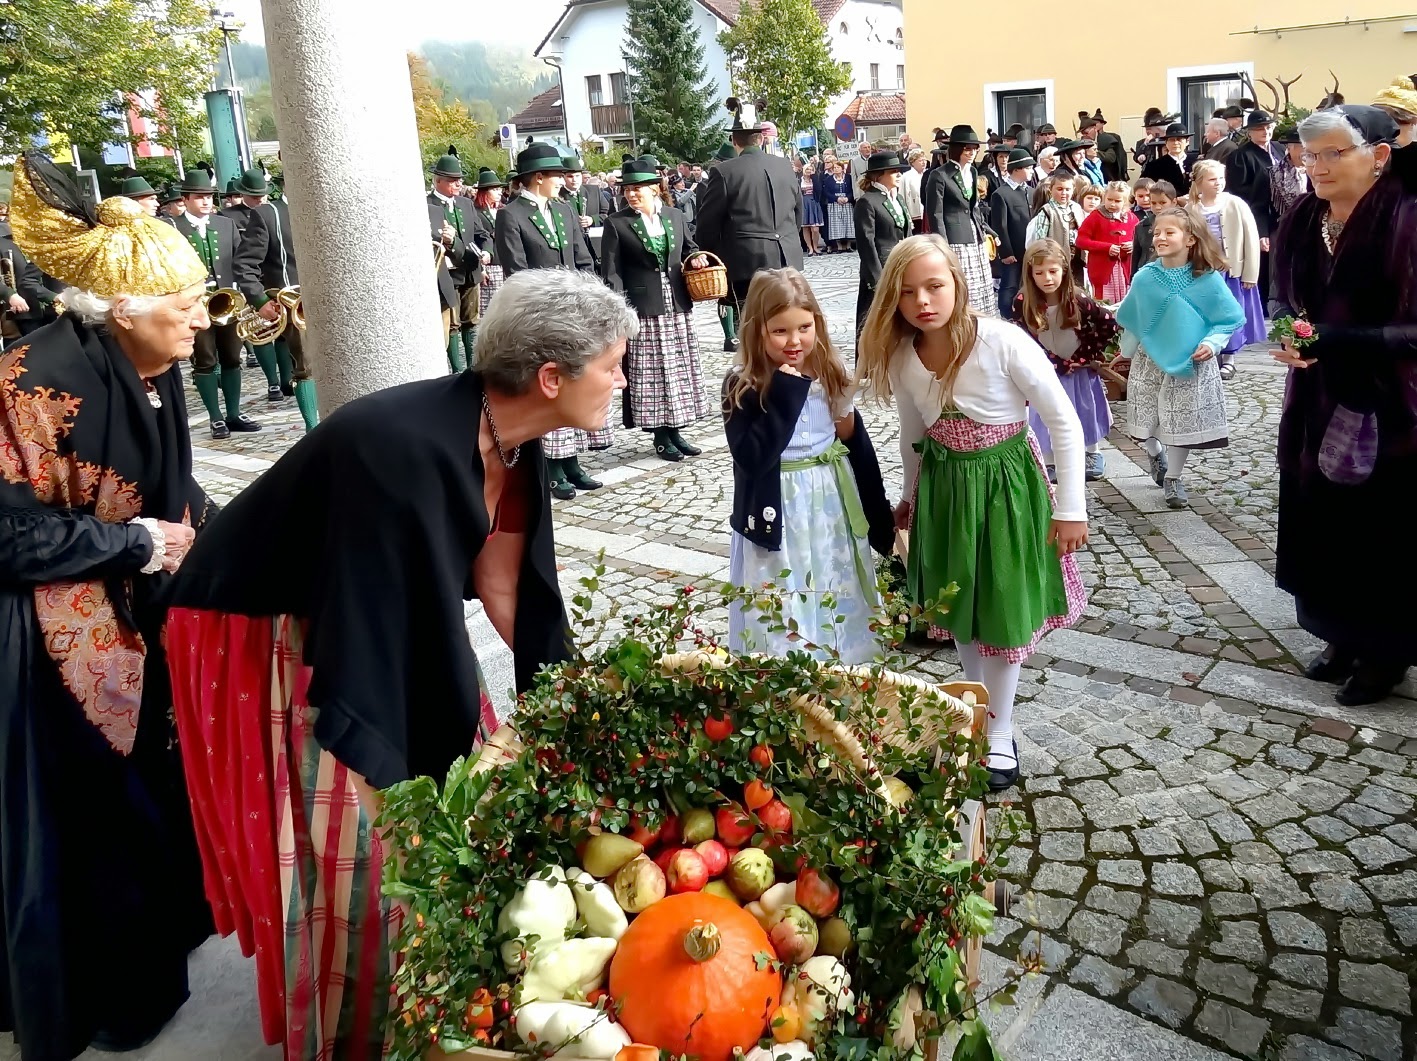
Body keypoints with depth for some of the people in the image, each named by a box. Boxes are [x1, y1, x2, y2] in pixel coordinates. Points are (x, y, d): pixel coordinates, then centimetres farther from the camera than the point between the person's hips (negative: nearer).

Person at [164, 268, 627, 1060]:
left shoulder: (512, 440, -9)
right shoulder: (405, 447, -35)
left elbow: (501, 585, -2)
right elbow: (373, 623, -32)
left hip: (393, 628, 8)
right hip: (275, 642, -8)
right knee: (361, 847, 0)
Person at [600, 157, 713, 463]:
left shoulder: (675, 217, 8)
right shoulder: (616, 223, -3)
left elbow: (689, 248, 22)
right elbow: (611, 271, -5)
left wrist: (694, 257, -1)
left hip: (677, 307, 4)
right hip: (643, 309, -4)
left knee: (680, 368, 8)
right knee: (650, 372, -1)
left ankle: (675, 431, 19)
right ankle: (660, 437, 9)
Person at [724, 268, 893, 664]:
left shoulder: (831, 374, 1)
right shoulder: (743, 386, -12)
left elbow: (858, 449, 7)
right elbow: (752, 459, -23)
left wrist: (880, 519, 3)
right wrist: (787, 393, -24)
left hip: (834, 510, 5)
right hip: (780, 518, -4)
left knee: (842, 614, 16)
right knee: (782, 623, 0)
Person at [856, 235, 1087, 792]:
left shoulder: (1004, 342, -23)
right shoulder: (900, 356, -9)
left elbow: (1064, 422, -15)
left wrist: (1070, 507, -13)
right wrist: (912, 497, 19)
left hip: (1006, 485, -4)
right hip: (944, 487, 4)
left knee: (1003, 608, 8)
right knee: (958, 604, 17)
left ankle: (999, 733, 27)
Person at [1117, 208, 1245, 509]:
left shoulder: (1208, 280, -12)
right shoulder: (1144, 278, -7)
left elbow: (1229, 320, -4)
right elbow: (1131, 320, 6)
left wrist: (1212, 343, -18)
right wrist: (1127, 352, 13)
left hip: (1191, 363, -1)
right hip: (1149, 361, 1)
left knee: (1184, 422, 5)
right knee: (1145, 423, 7)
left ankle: (1173, 478, 24)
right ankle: (1155, 453, 40)